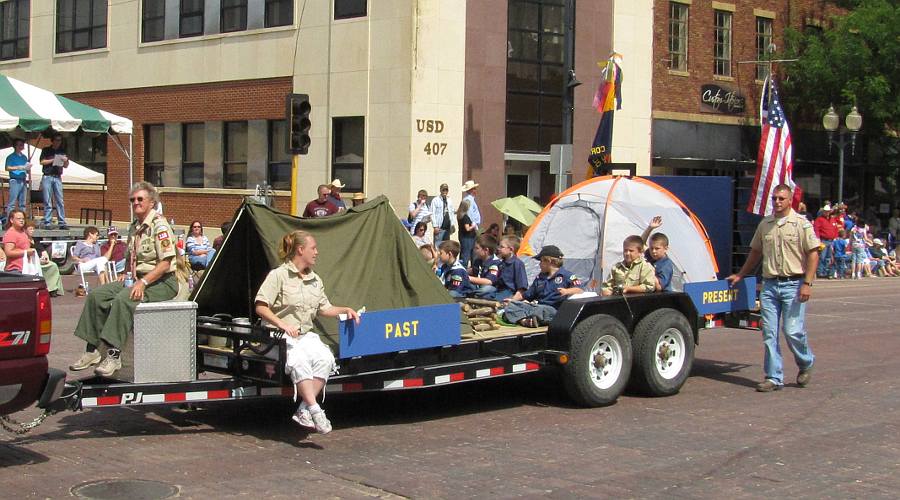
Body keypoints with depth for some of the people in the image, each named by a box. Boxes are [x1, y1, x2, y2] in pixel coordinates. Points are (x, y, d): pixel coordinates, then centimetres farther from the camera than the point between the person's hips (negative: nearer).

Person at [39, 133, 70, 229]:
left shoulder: (62, 151, 15)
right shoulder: (46, 150, 6)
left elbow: (66, 166, 15)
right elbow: (42, 161, -4)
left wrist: (66, 161, -7)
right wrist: (54, 160, -11)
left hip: (58, 178, 3)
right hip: (47, 177, -3)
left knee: (60, 201, -2)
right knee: (47, 201, -3)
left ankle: (62, 223, -2)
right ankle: (47, 223, -2)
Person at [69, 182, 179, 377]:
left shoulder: (159, 225, -11)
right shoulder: (134, 226, 16)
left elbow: (166, 263, -19)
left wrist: (143, 282, -25)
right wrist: (125, 274, 9)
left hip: (161, 282, -9)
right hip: (137, 279, 9)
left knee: (123, 300, -33)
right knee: (96, 295, -7)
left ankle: (114, 354, -34)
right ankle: (92, 351, -8)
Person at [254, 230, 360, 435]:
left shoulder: (315, 280, 19)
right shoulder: (278, 275, -2)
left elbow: (324, 309, 25)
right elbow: (261, 307, -8)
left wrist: (345, 310, 8)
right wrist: (281, 324, -20)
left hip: (306, 335, 6)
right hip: (281, 336, -6)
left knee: (325, 358, -26)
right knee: (299, 361, -36)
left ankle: (303, 411, -27)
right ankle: (315, 410, -37)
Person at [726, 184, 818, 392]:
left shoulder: (802, 224, -3)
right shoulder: (764, 224, 12)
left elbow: (813, 254, -6)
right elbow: (756, 252, 22)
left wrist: (807, 283, -14)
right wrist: (739, 275, 23)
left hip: (793, 284, -5)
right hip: (769, 284, 5)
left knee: (793, 330, -7)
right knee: (769, 333, 1)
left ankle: (806, 364, 21)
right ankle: (774, 377, 7)